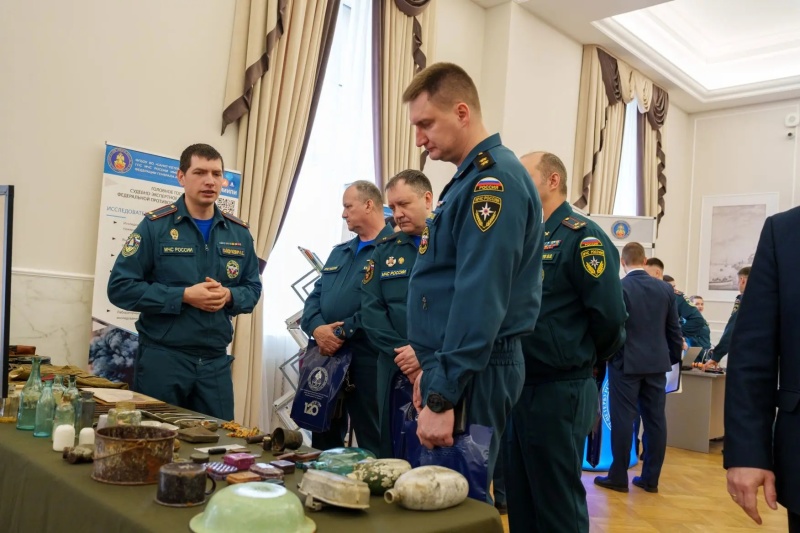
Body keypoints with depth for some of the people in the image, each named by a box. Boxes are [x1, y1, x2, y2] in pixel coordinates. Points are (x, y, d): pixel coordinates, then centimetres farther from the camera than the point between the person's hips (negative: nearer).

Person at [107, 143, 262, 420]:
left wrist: (228, 296, -12)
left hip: (216, 361, 4)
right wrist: (184, 296, -19)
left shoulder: (239, 232, 6)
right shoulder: (155, 225, -7)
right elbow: (120, 287, -10)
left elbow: (253, 288, 11)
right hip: (162, 358, -3)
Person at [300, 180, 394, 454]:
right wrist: (317, 329, -6)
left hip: (366, 358, -8)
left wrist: (342, 334, -15)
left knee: (371, 441, 3)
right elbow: (315, 296, 14)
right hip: (326, 354, 8)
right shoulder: (339, 252, 20)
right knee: (323, 436, 18)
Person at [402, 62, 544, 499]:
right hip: (453, 365, 10)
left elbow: (480, 299, -24)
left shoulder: (494, 180, -16)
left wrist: (442, 396, -23)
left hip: (471, 373, -10)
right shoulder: (473, 177, 15)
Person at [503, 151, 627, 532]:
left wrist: (585, 359, -1)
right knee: (520, 502, 19)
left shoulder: (582, 237, -12)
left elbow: (609, 315, -17)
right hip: (519, 390, 8)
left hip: (559, 393, -8)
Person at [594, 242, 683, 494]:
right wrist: (673, 358, 19)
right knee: (655, 419, 8)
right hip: (657, 363, 5)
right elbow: (674, 329, 7)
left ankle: (618, 477, 8)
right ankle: (650, 478, 16)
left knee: (623, 419, 1)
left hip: (626, 363, -4)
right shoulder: (666, 289, 4)